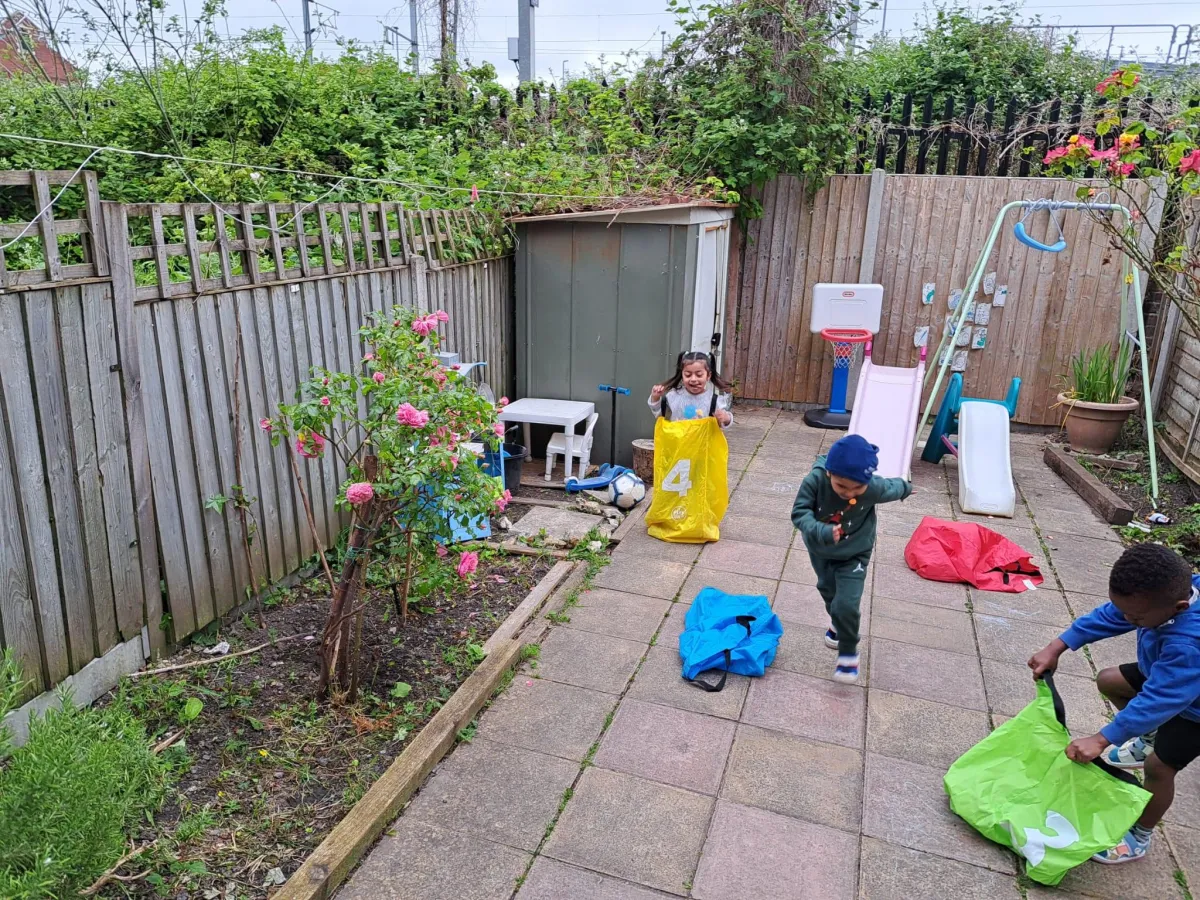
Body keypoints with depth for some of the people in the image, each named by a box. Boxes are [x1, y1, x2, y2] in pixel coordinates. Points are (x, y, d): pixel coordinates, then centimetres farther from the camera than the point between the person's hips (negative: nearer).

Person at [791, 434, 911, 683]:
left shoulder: (874, 487, -32)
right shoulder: (815, 481, -35)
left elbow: (894, 488, -9)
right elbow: (799, 511, -32)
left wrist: (907, 488, 14)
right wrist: (819, 531, -51)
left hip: (853, 553, -2)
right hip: (820, 550, 3)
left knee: (846, 604, -14)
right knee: (828, 590, 27)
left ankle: (848, 652, 12)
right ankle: (837, 623, 58)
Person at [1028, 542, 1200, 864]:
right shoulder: (1168, 589, -26)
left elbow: (1157, 700, -43)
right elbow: (1107, 617, -14)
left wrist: (1101, 740, -39)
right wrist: (1056, 647, -17)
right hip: (1167, 675, 8)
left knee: (1159, 766, -6)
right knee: (1108, 680, 15)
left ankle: (1140, 838, 18)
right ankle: (1149, 741, 36)